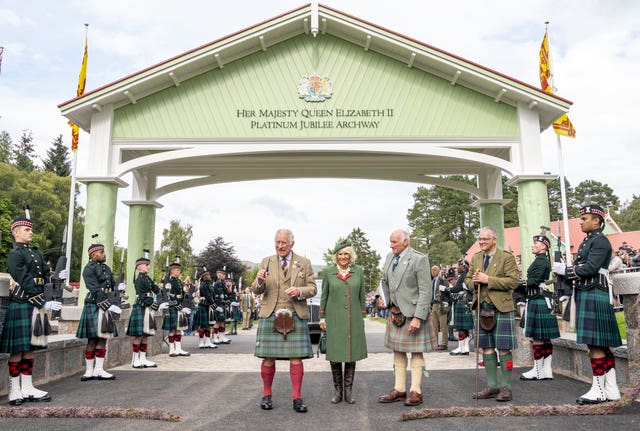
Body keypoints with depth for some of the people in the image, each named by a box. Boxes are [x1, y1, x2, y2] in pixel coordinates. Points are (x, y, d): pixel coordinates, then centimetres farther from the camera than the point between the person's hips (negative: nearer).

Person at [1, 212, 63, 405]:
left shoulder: (36, 253, 17)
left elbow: (46, 274, 11)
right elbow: (26, 283, -16)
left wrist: (58, 276, -13)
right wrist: (44, 303, -19)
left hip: (36, 307, 8)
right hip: (21, 306, -8)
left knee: (30, 349, 11)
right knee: (18, 350, -1)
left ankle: (27, 389, 18)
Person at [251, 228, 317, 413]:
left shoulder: (304, 263, 9)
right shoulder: (266, 262, 10)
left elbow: (313, 289, 7)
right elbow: (256, 290, 8)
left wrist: (300, 291, -14)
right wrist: (259, 280, -14)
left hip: (296, 316, 0)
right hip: (270, 315, 1)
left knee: (296, 357, -2)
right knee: (268, 358, 2)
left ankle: (297, 398, 8)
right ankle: (266, 395, 17)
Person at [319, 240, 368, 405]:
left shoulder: (358, 271, 6)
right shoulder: (328, 272, 2)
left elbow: (362, 296, 10)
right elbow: (324, 296, 6)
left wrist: (362, 316, 8)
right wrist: (322, 317, 3)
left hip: (353, 319, 1)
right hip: (334, 318, -1)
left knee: (352, 354, 3)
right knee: (334, 355, 1)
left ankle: (348, 390, 15)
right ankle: (338, 390, 14)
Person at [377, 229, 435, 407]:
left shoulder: (419, 259, -15)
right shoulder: (390, 257, 6)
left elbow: (425, 291, -16)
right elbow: (385, 281, 20)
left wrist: (418, 317, -21)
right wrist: (382, 298, 1)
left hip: (412, 312, -7)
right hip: (395, 312, 7)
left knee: (416, 352, 4)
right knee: (397, 351, 13)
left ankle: (415, 391, 14)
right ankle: (399, 389, 24)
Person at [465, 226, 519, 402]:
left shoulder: (507, 257, -3)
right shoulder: (475, 258, 14)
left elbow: (513, 281, -12)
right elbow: (467, 279, 19)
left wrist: (488, 280, -17)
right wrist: (475, 282, -5)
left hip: (501, 308, -5)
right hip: (482, 307, 6)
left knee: (503, 348, -2)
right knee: (487, 348, 10)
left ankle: (505, 387, 8)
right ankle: (492, 386, 19)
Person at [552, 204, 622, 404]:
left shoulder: (600, 241, -9)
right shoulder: (587, 241, 19)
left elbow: (590, 268, -20)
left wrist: (566, 270, -12)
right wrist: (564, 270, 2)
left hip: (595, 296, -10)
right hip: (586, 296, 10)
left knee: (595, 344, -6)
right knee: (602, 344, 11)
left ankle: (598, 390, 0)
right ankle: (611, 389, 18)